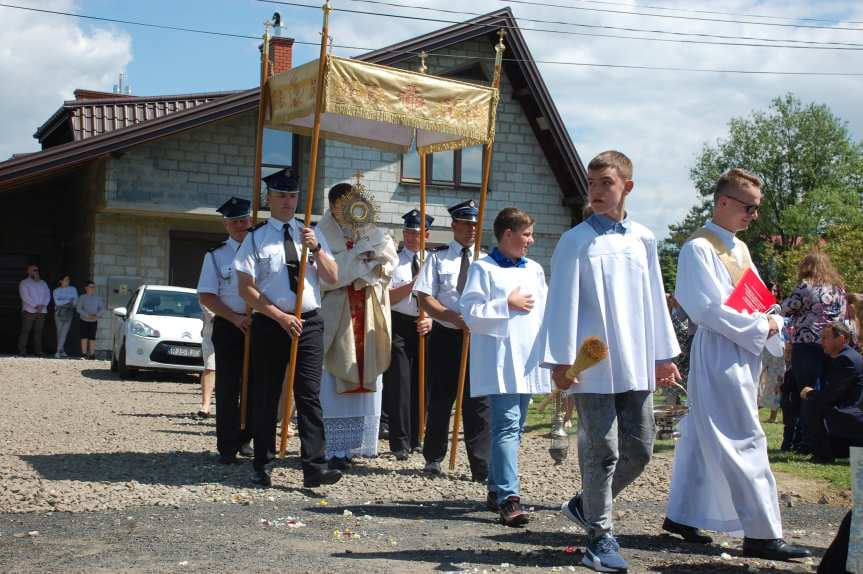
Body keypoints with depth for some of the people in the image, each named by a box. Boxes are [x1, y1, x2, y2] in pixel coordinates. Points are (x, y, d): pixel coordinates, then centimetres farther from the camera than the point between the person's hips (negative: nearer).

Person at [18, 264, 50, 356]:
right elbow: (25, 296, -8)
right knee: (25, 330, -6)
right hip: (29, 310, -4)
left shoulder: (43, 283, 18)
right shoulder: (24, 283, 3)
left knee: (38, 331, 3)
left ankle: (38, 350, 5)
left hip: (41, 311, 4)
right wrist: (35, 306, -15)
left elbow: (48, 295, 8)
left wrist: (42, 305, -9)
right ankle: (22, 350, -6)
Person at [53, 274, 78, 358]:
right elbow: (57, 302, -7)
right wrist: (68, 300, -9)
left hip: (69, 313, 0)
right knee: (59, 332, 0)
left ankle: (59, 351, -11)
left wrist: (62, 301, -8)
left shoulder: (73, 289, 11)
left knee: (64, 333, -10)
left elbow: (75, 301, 3)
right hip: (59, 312, 0)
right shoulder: (56, 290, 7)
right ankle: (62, 351, 2)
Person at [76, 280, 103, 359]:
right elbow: (79, 309, -7)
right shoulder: (82, 298, -1)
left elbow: (102, 308, 5)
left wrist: (96, 315, -13)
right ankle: (84, 354, 5)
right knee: (84, 338, -1)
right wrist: (88, 316, -18)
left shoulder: (97, 298, 5)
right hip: (84, 320, -1)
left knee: (92, 338, -1)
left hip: (94, 321, 1)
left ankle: (92, 354, 4)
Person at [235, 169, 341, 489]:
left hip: (309, 322, 2)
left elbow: (332, 277, 6)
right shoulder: (256, 239, 1)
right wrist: (280, 317, -12)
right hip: (269, 323, -1)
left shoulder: (311, 234, 11)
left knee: (309, 395, -6)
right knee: (265, 397, 5)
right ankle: (262, 467, 14)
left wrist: (316, 248, -12)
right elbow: (246, 288, -5)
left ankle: (314, 467, -10)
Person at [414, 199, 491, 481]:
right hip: (446, 336, -1)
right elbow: (425, 299, -5)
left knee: (479, 403, -3)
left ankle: (482, 467, -2)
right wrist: (455, 318, -17)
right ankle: (433, 458, 22)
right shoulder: (438, 258, 3)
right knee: (440, 399, 7)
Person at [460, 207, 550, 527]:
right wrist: (508, 304, -10)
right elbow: (471, 313, -9)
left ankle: (495, 489, 22)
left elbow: (544, 312, 19)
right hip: (500, 362, -7)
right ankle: (508, 497, -19)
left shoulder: (534, 270, 16)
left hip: (527, 361, 7)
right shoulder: (483, 269, -2)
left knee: (514, 427, 11)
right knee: (507, 426, -15)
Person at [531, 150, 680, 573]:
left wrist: (663, 354, 16)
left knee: (639, 449, 8)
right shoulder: (576, 242, -4)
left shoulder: (643, 240, 10)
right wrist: (561, 360, -12)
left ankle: (585, 506, 28)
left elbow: (654, 300, 15)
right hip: (592, 365, -5)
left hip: (635, 365, 5)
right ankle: (600, 536, 12)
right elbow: (563, 302, -7)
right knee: (602, 451, -2)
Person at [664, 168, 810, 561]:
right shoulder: (698, 248, -12)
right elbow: (709, 308, -19)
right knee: (743, 443, -9)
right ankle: (761, 534, -6)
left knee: (702, 438, 14)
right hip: (719, 355, -9)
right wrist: (759, 327, -14)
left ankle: (681, 515, 24)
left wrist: (770, 322, -1)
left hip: (743, 355, 9)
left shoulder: (739, 248, 15)